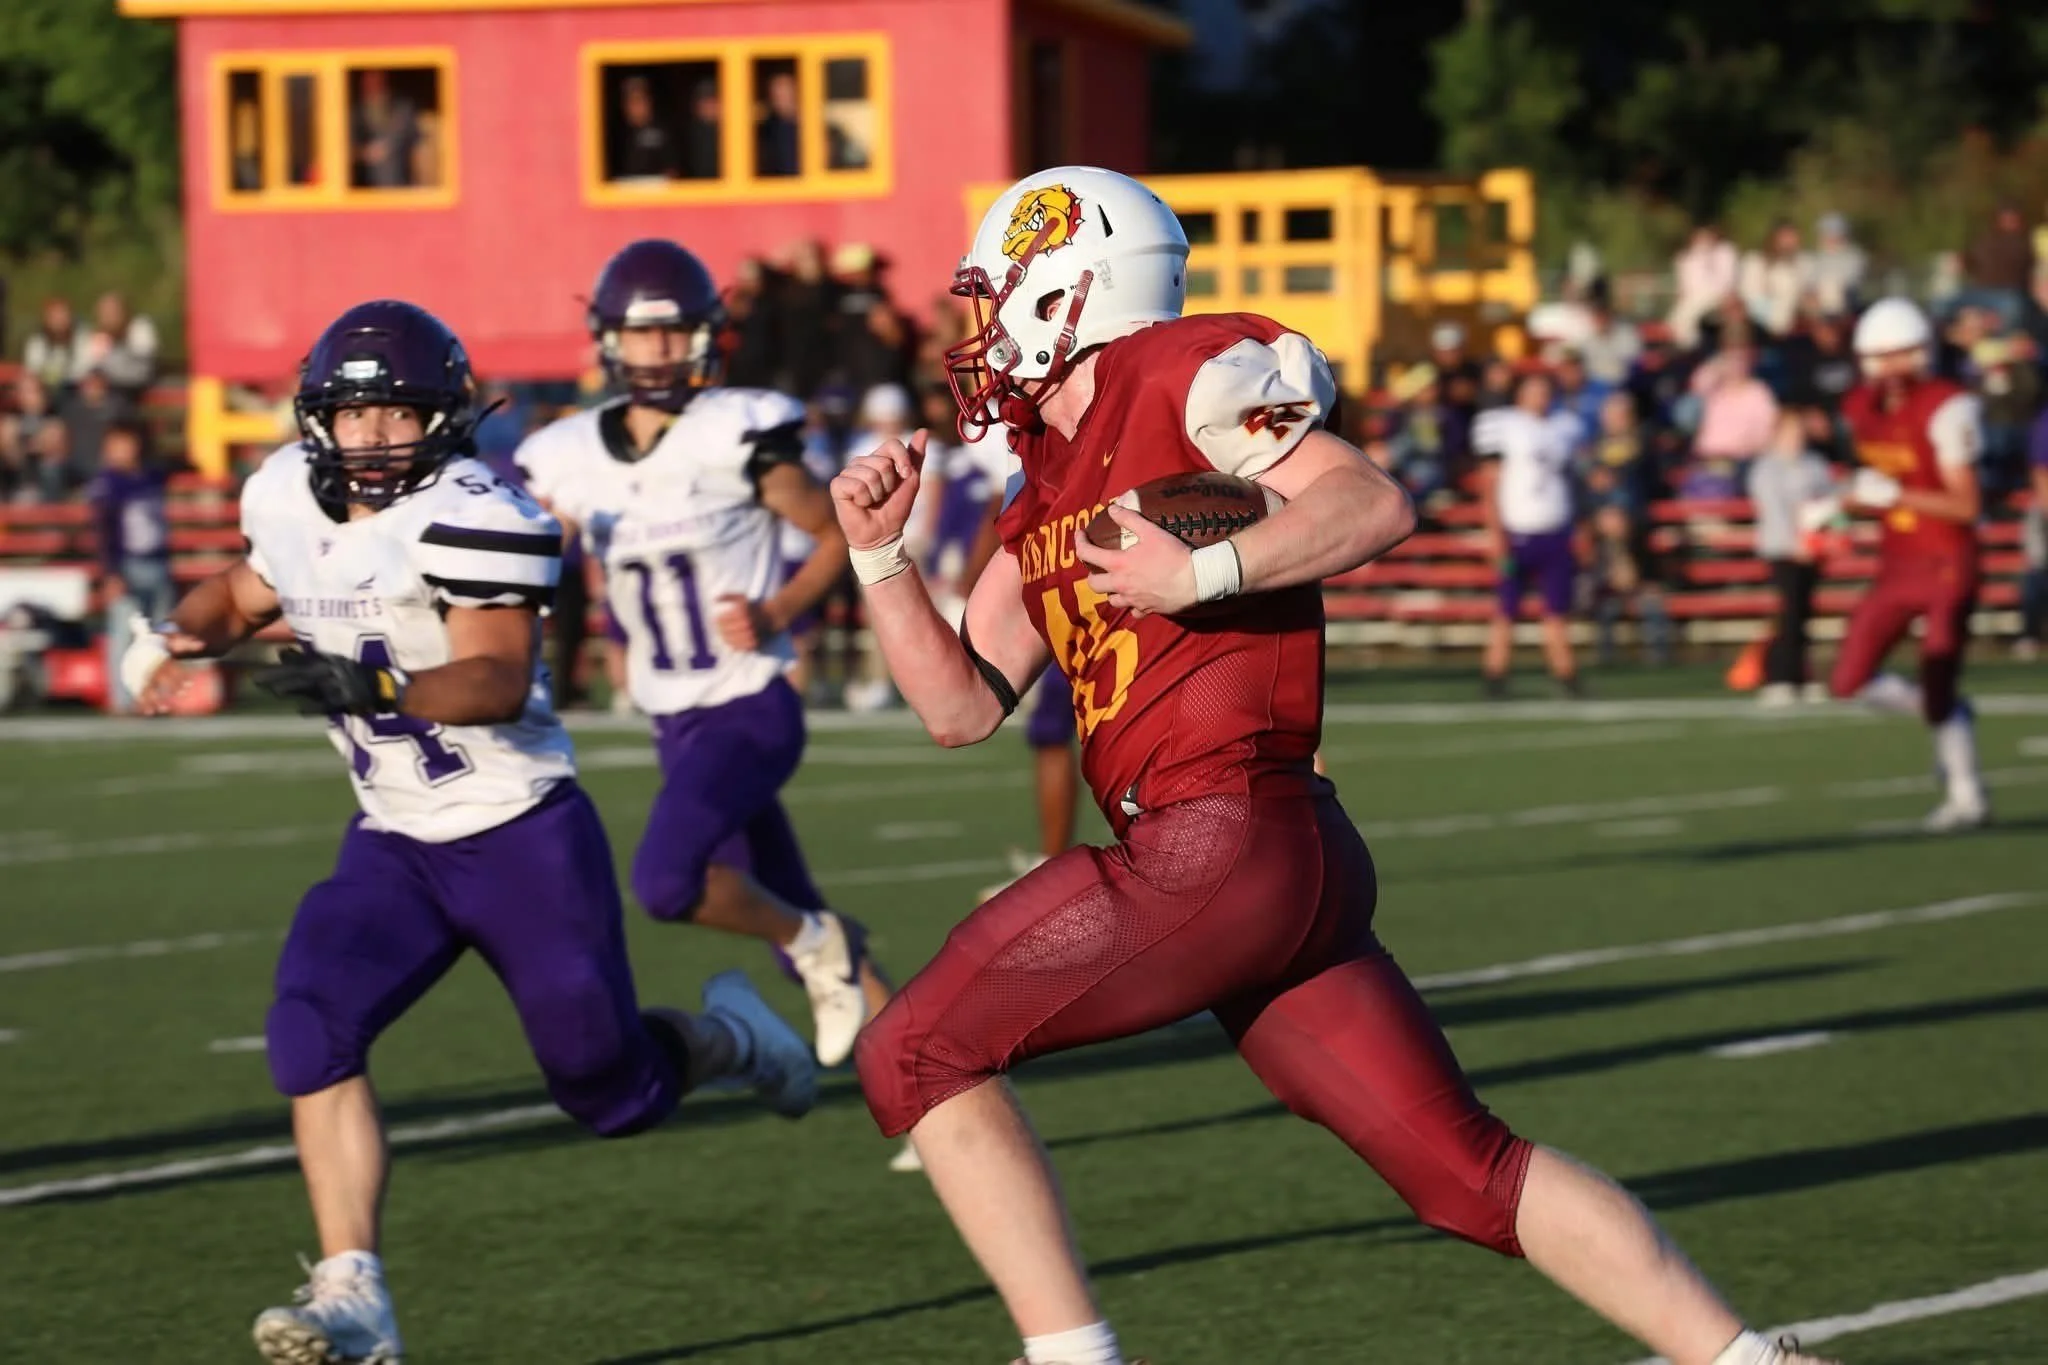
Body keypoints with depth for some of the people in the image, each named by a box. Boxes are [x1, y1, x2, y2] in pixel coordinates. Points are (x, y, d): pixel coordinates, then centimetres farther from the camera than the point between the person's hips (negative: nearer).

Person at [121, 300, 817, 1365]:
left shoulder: (470, 517, -20)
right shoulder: (291, 499, 1)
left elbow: (499, 680, -29)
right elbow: (247, 594, 23)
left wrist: (378, 687, -45)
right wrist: (173, 635, 3)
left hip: (524, 836, -5)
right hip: (393, 845, 5)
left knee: (610, 1091, 5)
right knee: (311, 1027, -19)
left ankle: (725, 1037, 41)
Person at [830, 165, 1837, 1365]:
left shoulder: (1183, 378, -2)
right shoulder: (1048, 488, 24)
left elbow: (1376, 506, -13)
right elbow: (962, 705, 23)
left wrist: (1202, 573, -19)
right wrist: (880, 552, 14)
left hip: (1226, 841, -9)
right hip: (1292, 863, 9)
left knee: (919, 1053, -4)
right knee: (1467, 1170, 5)